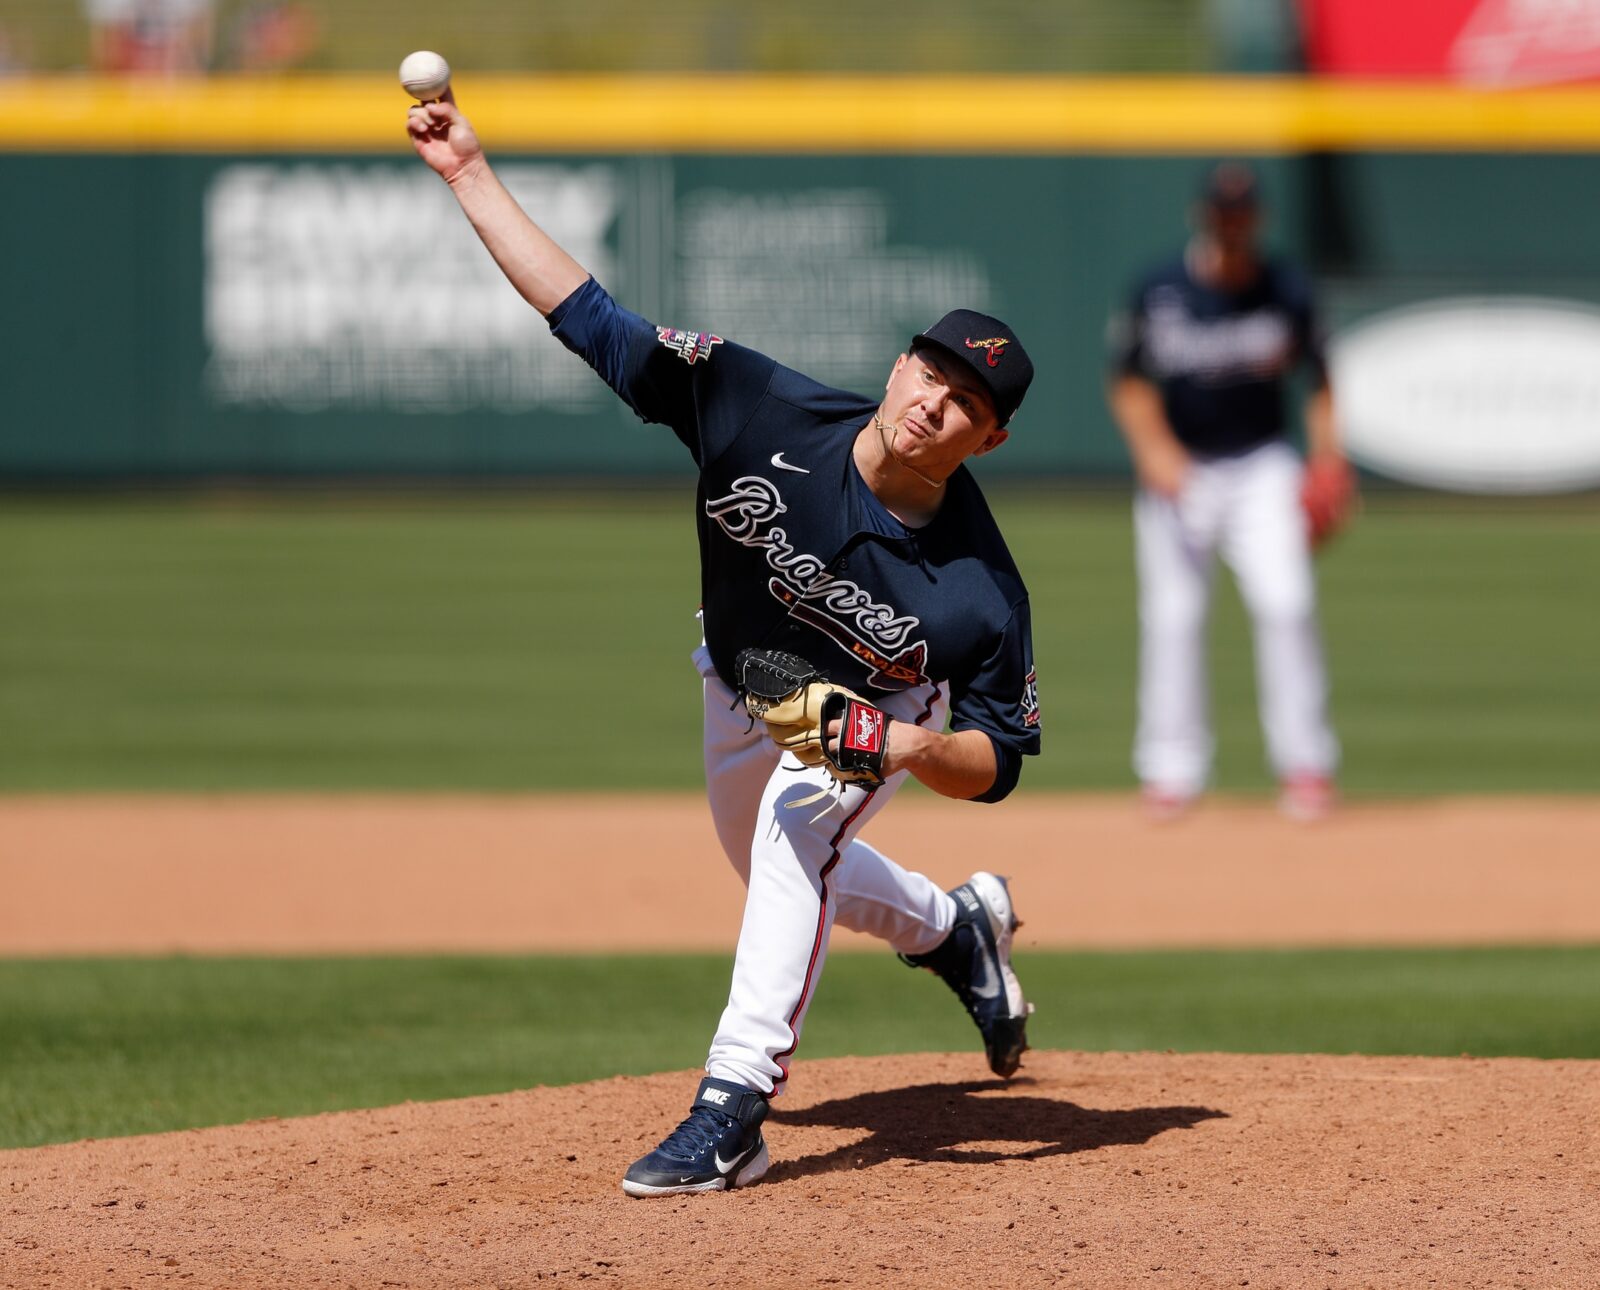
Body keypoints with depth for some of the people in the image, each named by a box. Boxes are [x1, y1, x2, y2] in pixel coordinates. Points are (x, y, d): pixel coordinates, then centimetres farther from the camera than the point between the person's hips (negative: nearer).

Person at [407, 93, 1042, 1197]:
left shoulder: (983, 591, -36)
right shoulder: (766, 413, -34)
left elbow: (997, 762, -25)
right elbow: (593, 320, -33)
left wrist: (912, 750, -47)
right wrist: (473, 177, -38)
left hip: (881, 713, -4)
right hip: (741, 690, 4)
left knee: (797, 823, -33)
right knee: (788, 879, 23)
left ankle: (734, 1107, -33)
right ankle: (956, 927, 54)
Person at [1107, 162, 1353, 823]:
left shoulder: (1287, 292, -4)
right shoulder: (1159, 291, -6)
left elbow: (1317, 378, 7)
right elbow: (1130, 383, 1)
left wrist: (1327, 456, -7)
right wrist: (1155, 449, -15)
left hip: (1260, 466, 0)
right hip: (1177, 469, 0)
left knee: (1286, 603, -14)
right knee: (1173, 614, -2)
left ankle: (1304, 762, -6)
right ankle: (1172, 767, 9)